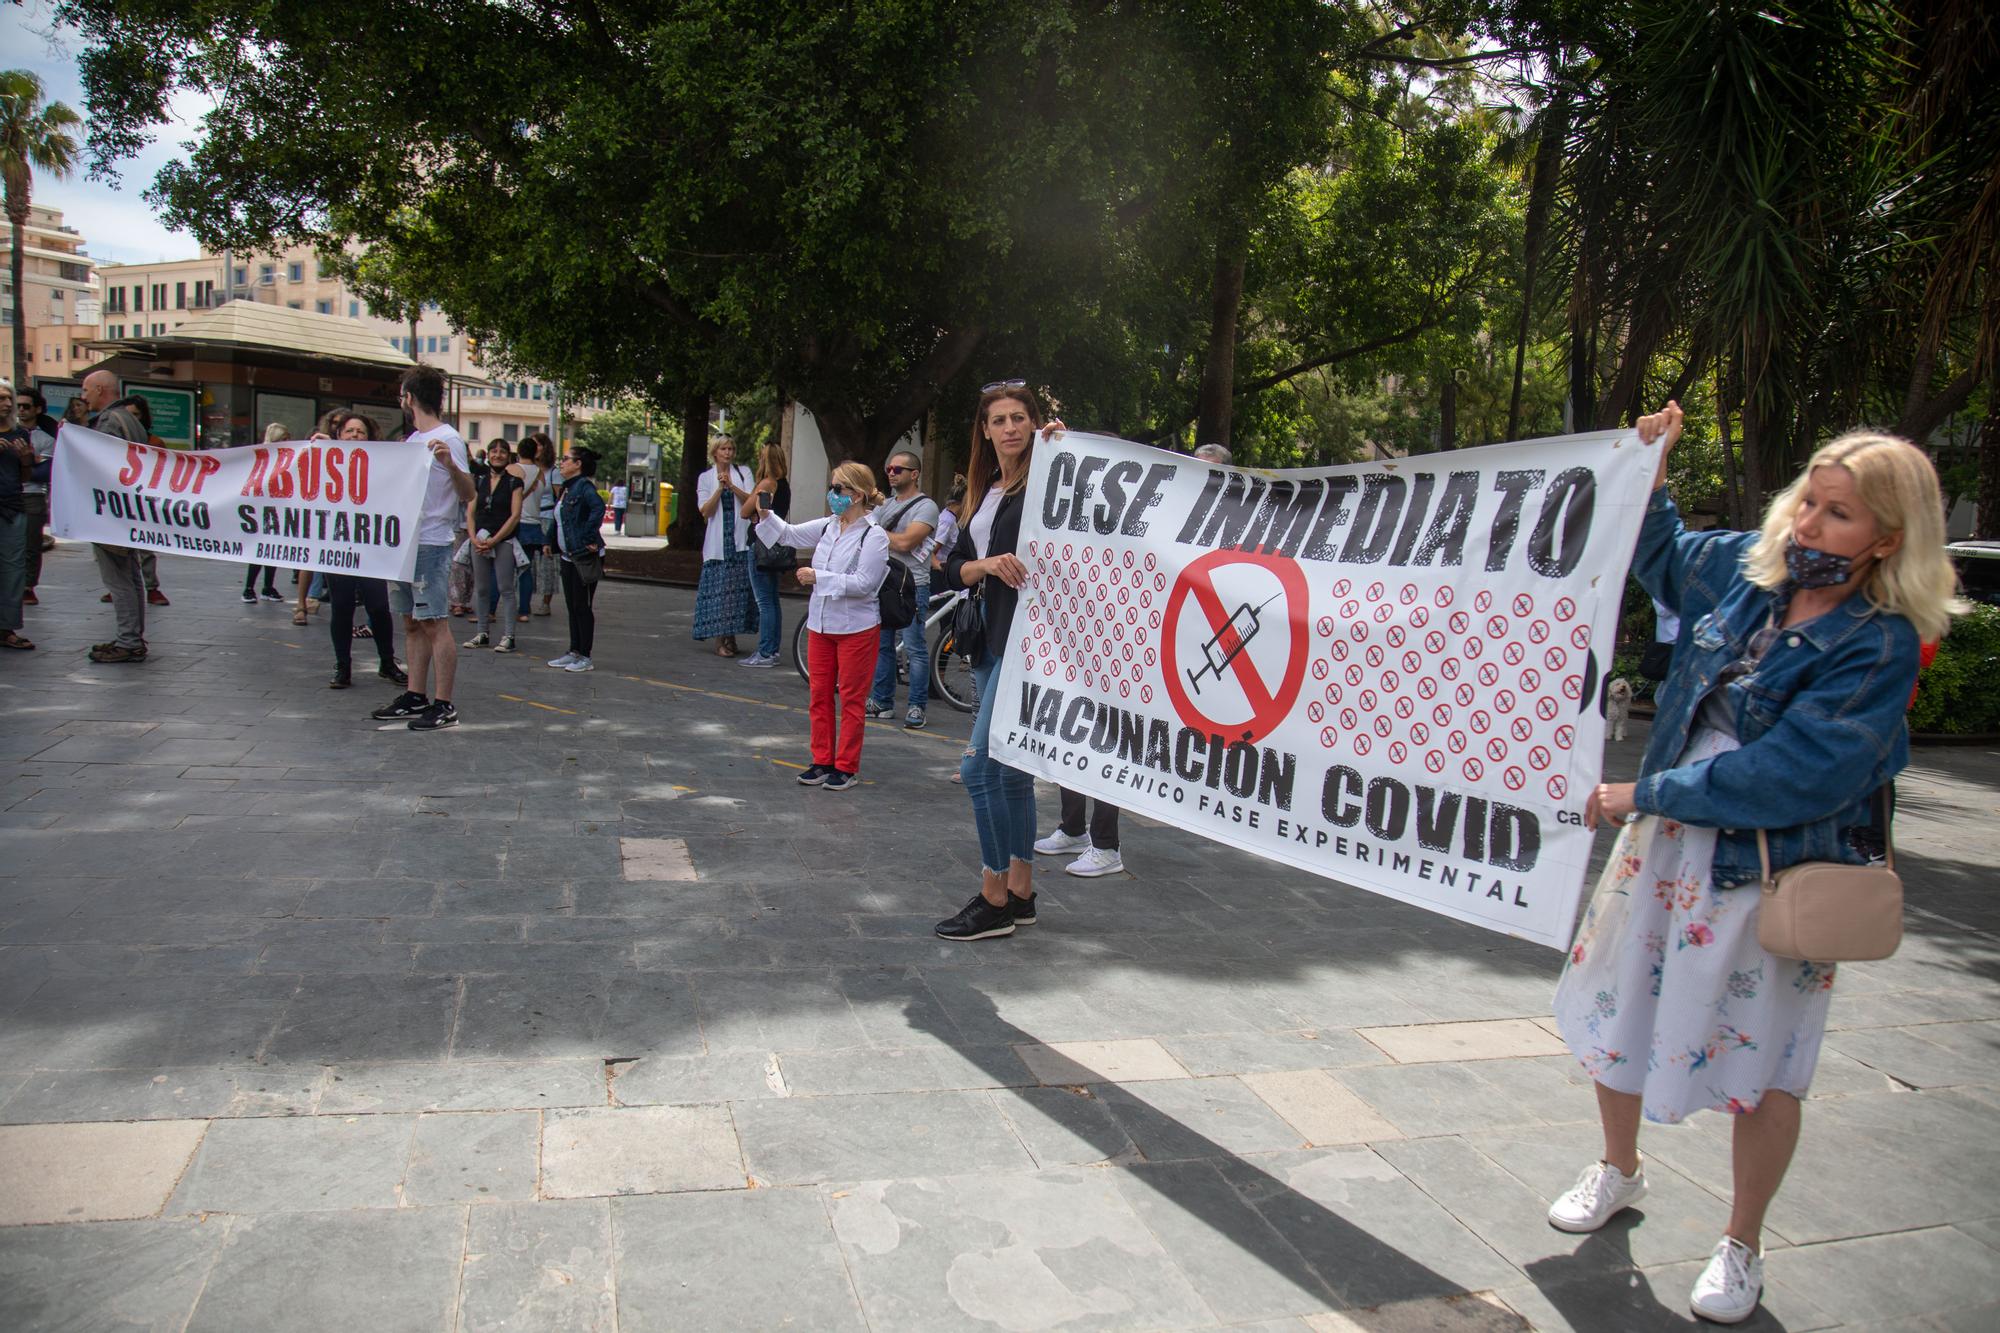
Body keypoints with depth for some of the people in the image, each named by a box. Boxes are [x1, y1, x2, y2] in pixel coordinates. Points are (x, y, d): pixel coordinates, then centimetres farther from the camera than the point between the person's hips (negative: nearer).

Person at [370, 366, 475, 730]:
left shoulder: (447, 439, -10)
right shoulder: (411, 441, 16)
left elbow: (468, 495, -16)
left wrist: (450, 464, -36)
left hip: (431, 545, -9)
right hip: (403, 543, 9)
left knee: (434, 623, -8)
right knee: (413, 623, 12)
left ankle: (443, 705, -5)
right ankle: (415, 697, 19)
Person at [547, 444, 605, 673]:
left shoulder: (584, 486, -13)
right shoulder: (566, 488, 15)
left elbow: (598, 507, -31)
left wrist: (589, 538, -29)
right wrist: (553, 544, 16)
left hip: (584, 557, -9)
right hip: (568, 556, 9)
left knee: (582, 606, -4)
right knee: (572, 606, 13)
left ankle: (585, 657, 2)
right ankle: (574, 652, 20)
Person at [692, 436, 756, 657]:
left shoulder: (743, 473, 11)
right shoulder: (706, 478, 10)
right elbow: (705, 511, 1)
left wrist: (732, 485, -14)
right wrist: (720, 488, -10)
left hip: (741, 540, 1)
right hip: (717, 541, -1)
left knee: (738, 588, 0)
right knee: (718, 590, -5)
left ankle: (731, 637, 11)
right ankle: (719, 641, -4)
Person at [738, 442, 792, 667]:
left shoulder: (767, 483, -14)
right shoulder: (784, 485, 12)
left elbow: (745, 512, -9)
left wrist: (756, 496, 5)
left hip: (761, 545, -9)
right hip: (775, 545, 9)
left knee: (764, 602, -6)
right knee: (772, 600, 14)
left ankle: (765, 653, -4)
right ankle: (773, 649, 19)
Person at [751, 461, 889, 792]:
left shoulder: (874, 536, -15)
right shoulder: (827, 527, 5)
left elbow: (863, 583, -22)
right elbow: (788, 534, 15)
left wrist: (818, 577, -21)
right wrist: (766, 514, -2)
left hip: (856, 628, -7)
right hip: (820, 624, 7)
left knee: (851, 697, 4)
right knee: (819, 696, 12)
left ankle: (846, 767, 13)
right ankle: (822, 761, 23)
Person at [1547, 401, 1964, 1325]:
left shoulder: (1879, 645, -18)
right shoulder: (1747, 569, -2)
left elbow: (1794, 776, -26)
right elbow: (1661, 557, 22)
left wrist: (1650, 793, -23)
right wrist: (1650, 474, 8)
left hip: (1768, 875, -6)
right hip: (1665, 844, 6)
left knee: (1760, 1070, 9)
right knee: (1616, 1012, 17)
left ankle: (1741, 1248, 32)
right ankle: (1618, 1170, 42)